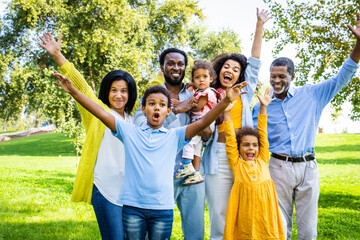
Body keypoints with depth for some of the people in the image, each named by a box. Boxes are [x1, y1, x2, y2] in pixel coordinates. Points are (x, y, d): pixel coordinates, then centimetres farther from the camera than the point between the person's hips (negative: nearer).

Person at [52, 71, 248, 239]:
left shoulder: (174, 136, 6)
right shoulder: (129, 132, 6)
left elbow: (202, 123, -6)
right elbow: (101, 113, -1)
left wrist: (225, 101, -20)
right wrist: (73, 92, -9)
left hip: (163, 208, 0)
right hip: (132, 206, 0)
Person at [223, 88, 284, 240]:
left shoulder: (262, 160, 12)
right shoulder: (236, 163, 6)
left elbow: (263, 134, 13)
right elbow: (230, 140, 2)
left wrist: (263, 108, 14)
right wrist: (227, 113, -2)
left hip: (265, 209, 2)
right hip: (245, 210, -2)